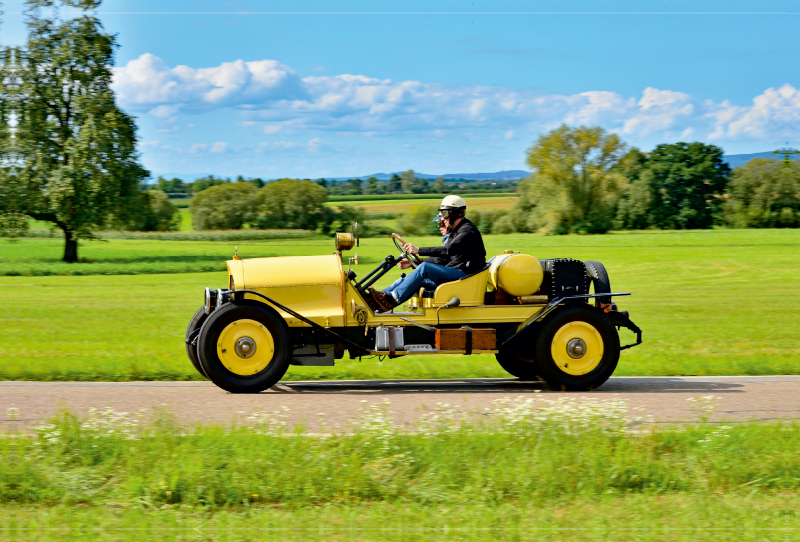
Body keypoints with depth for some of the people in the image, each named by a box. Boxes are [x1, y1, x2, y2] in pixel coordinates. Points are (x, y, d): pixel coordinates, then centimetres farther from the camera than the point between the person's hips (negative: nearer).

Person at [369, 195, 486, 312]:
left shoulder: (468, 231, -9)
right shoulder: (454, 232, 23)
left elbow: (448, 250, -25)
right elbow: (441, 259, 21)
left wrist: (419, 250, -26)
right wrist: (413, 263, 12)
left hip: (463, 274, -10)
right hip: (451, 274, 10)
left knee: (424, 268, -26)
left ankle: (391, 300, -31)